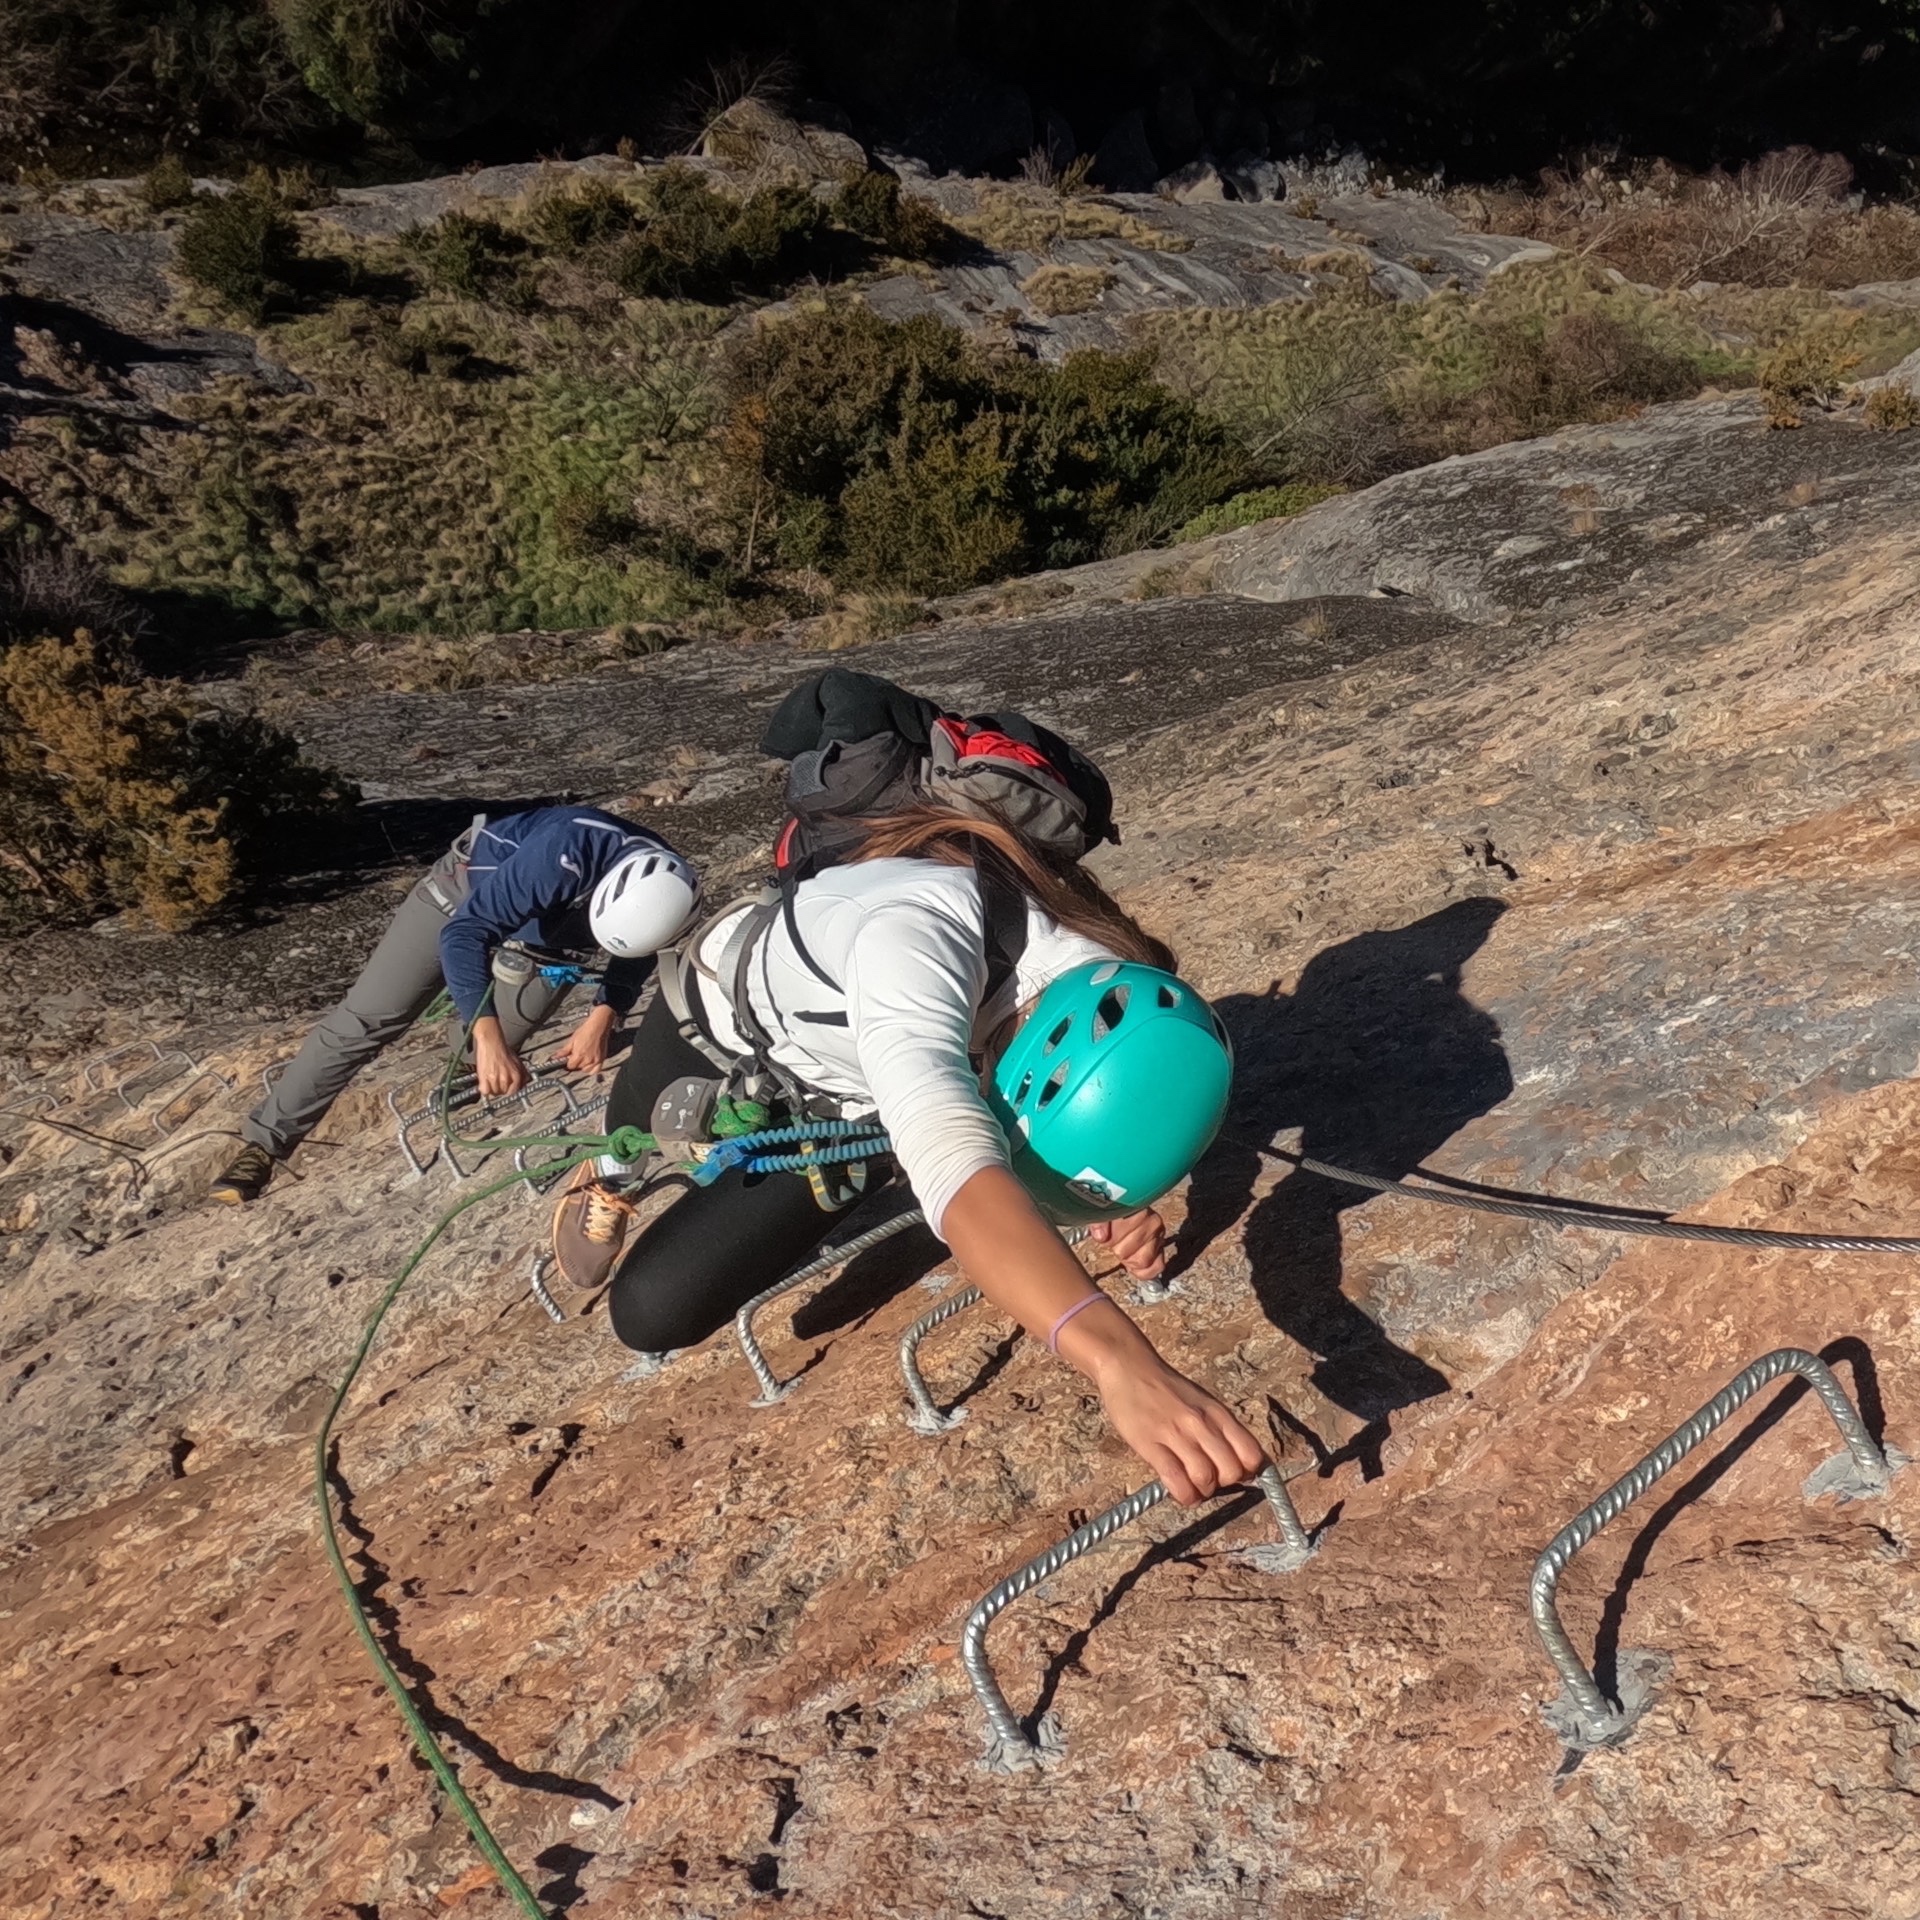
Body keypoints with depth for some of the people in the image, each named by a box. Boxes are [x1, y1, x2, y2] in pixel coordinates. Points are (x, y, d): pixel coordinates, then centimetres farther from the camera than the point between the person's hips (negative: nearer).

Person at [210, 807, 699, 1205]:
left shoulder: (668, 891, -28)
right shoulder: (569, 854, -45)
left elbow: (634, 957, -5)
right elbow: (463, 932, -43)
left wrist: (602, 1018, -21)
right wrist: (487, 1035, -53)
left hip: (545, 942, 4)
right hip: (467, 893, -4)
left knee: (489, 1069, -2)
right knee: (361, 1021, -5)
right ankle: (265, 1142, 6)